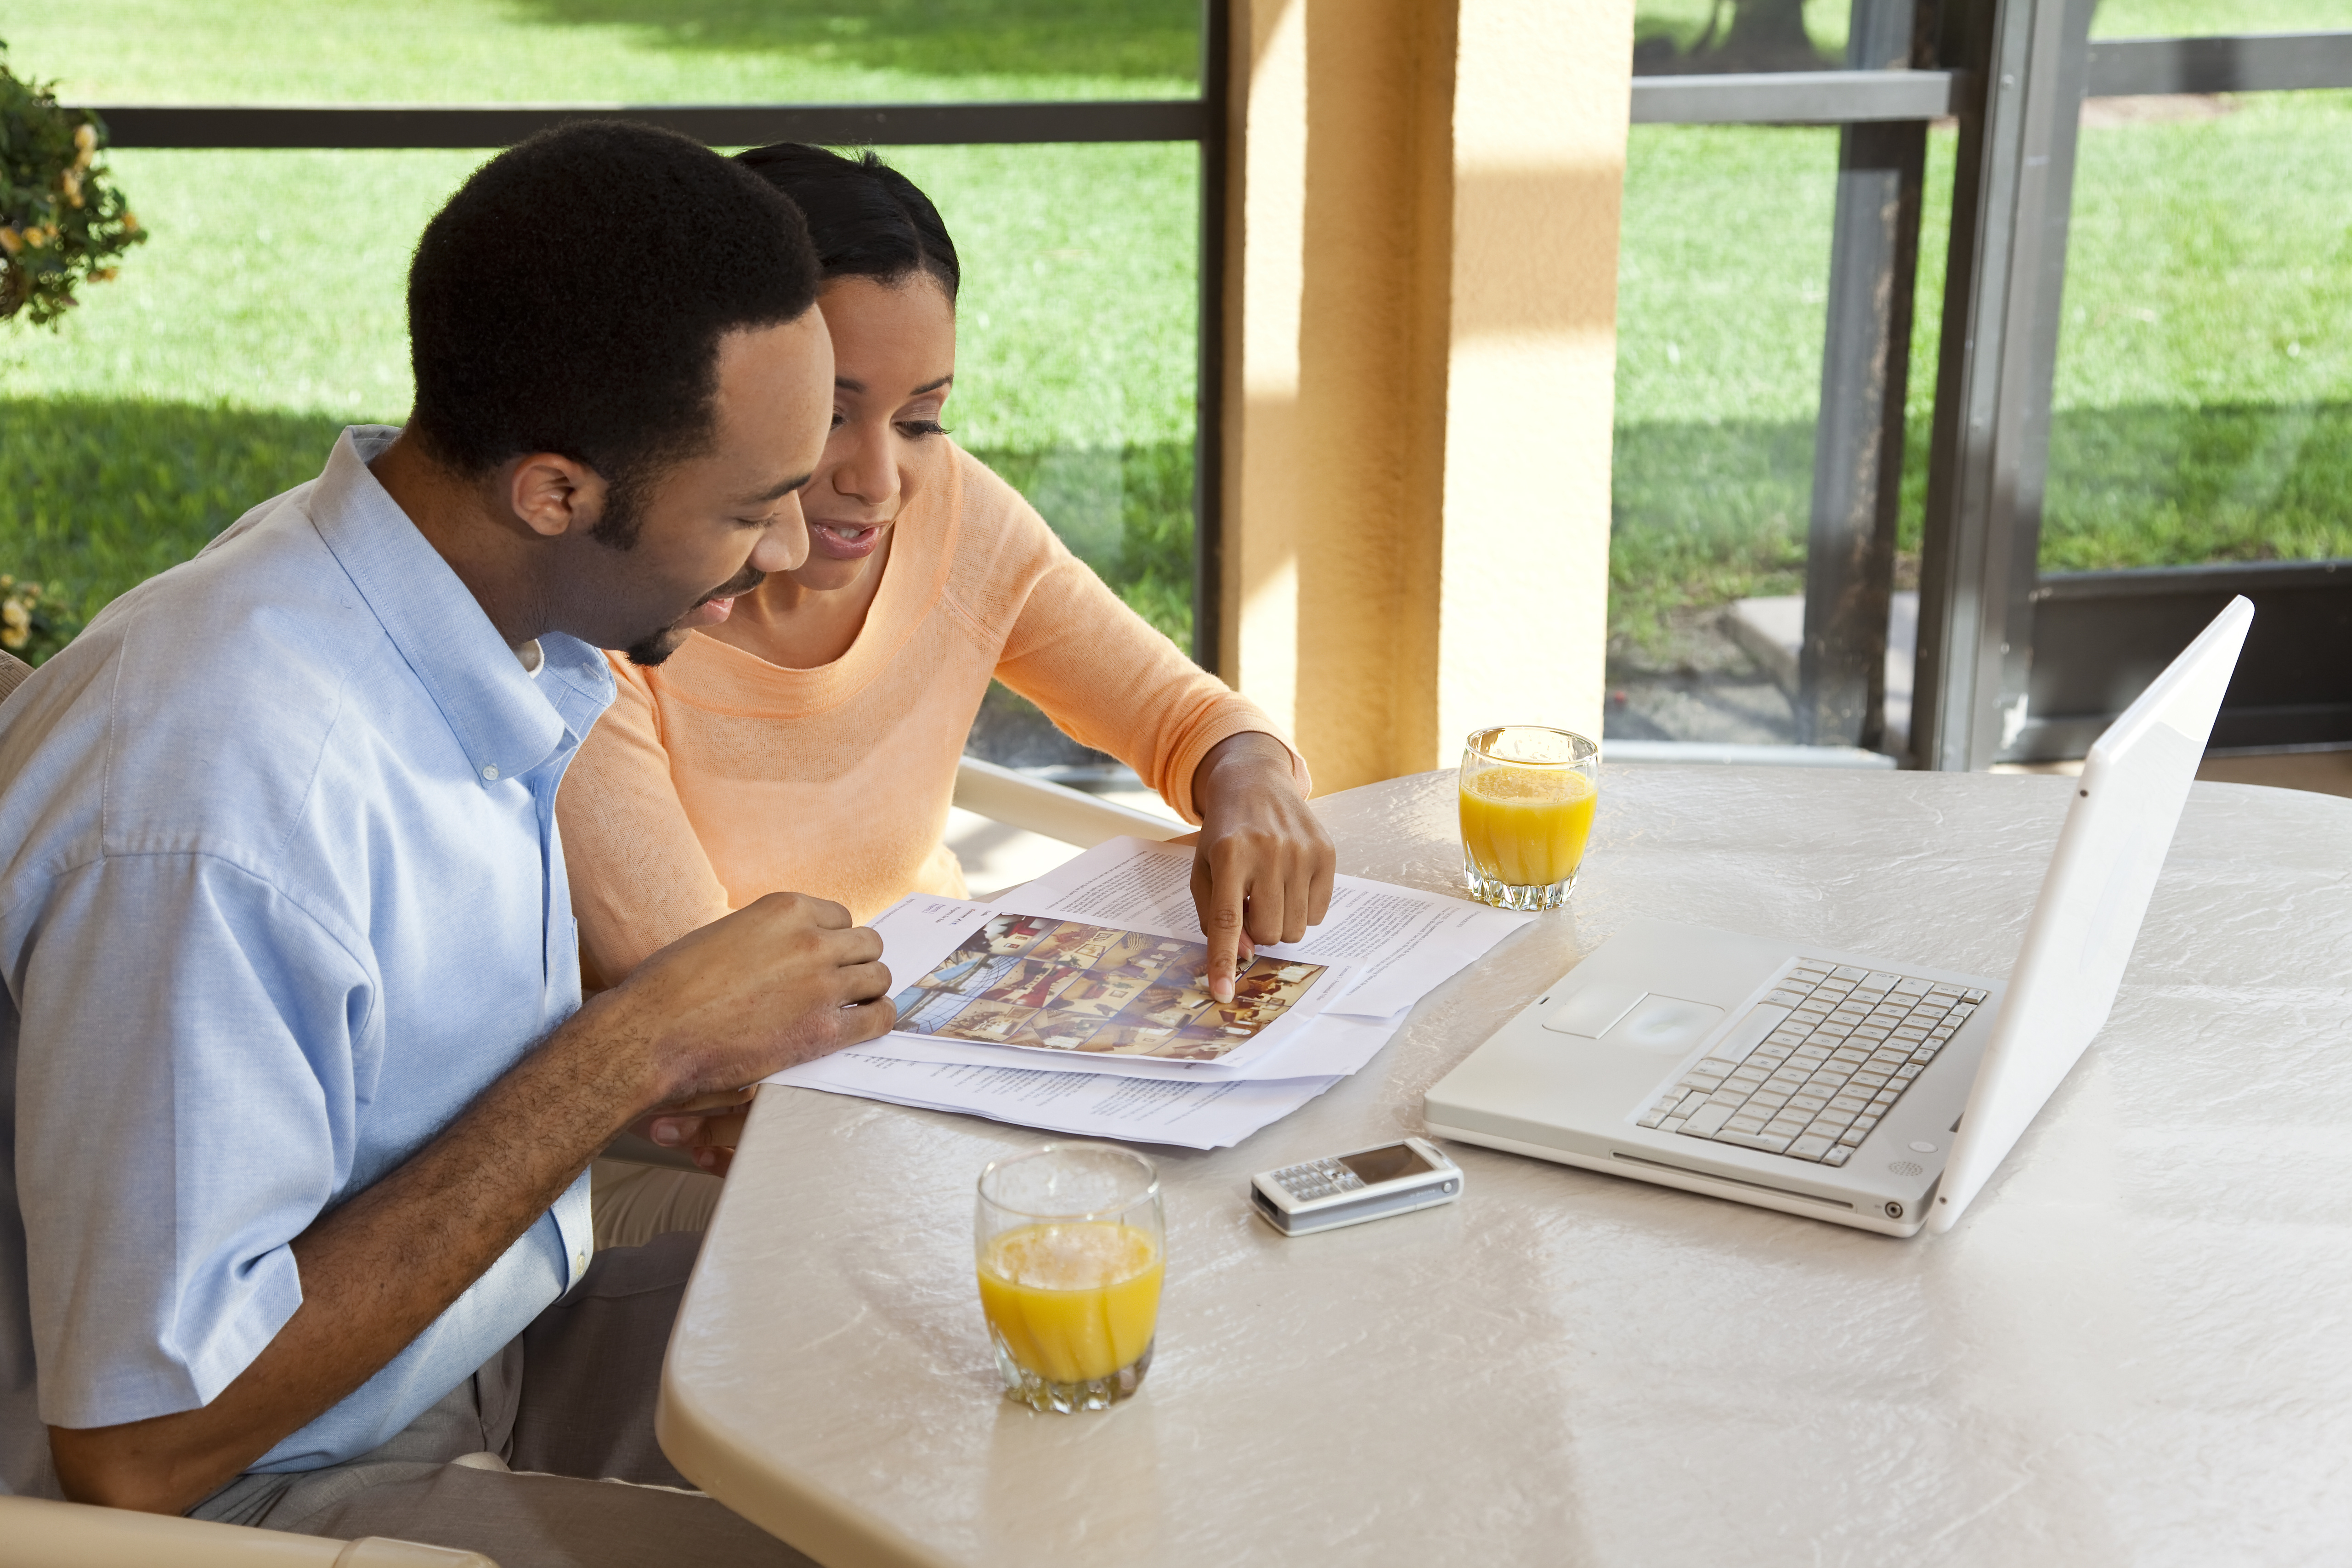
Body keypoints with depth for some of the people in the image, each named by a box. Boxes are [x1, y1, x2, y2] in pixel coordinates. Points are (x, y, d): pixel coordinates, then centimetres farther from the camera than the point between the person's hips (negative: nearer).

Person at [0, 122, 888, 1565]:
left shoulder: (492, 613, -4)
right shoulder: (222, 807, -32)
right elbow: (137, 1448, -28)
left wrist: (663, 1053, -8)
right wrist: (634, 1053, -27)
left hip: (490, 1358, 8)